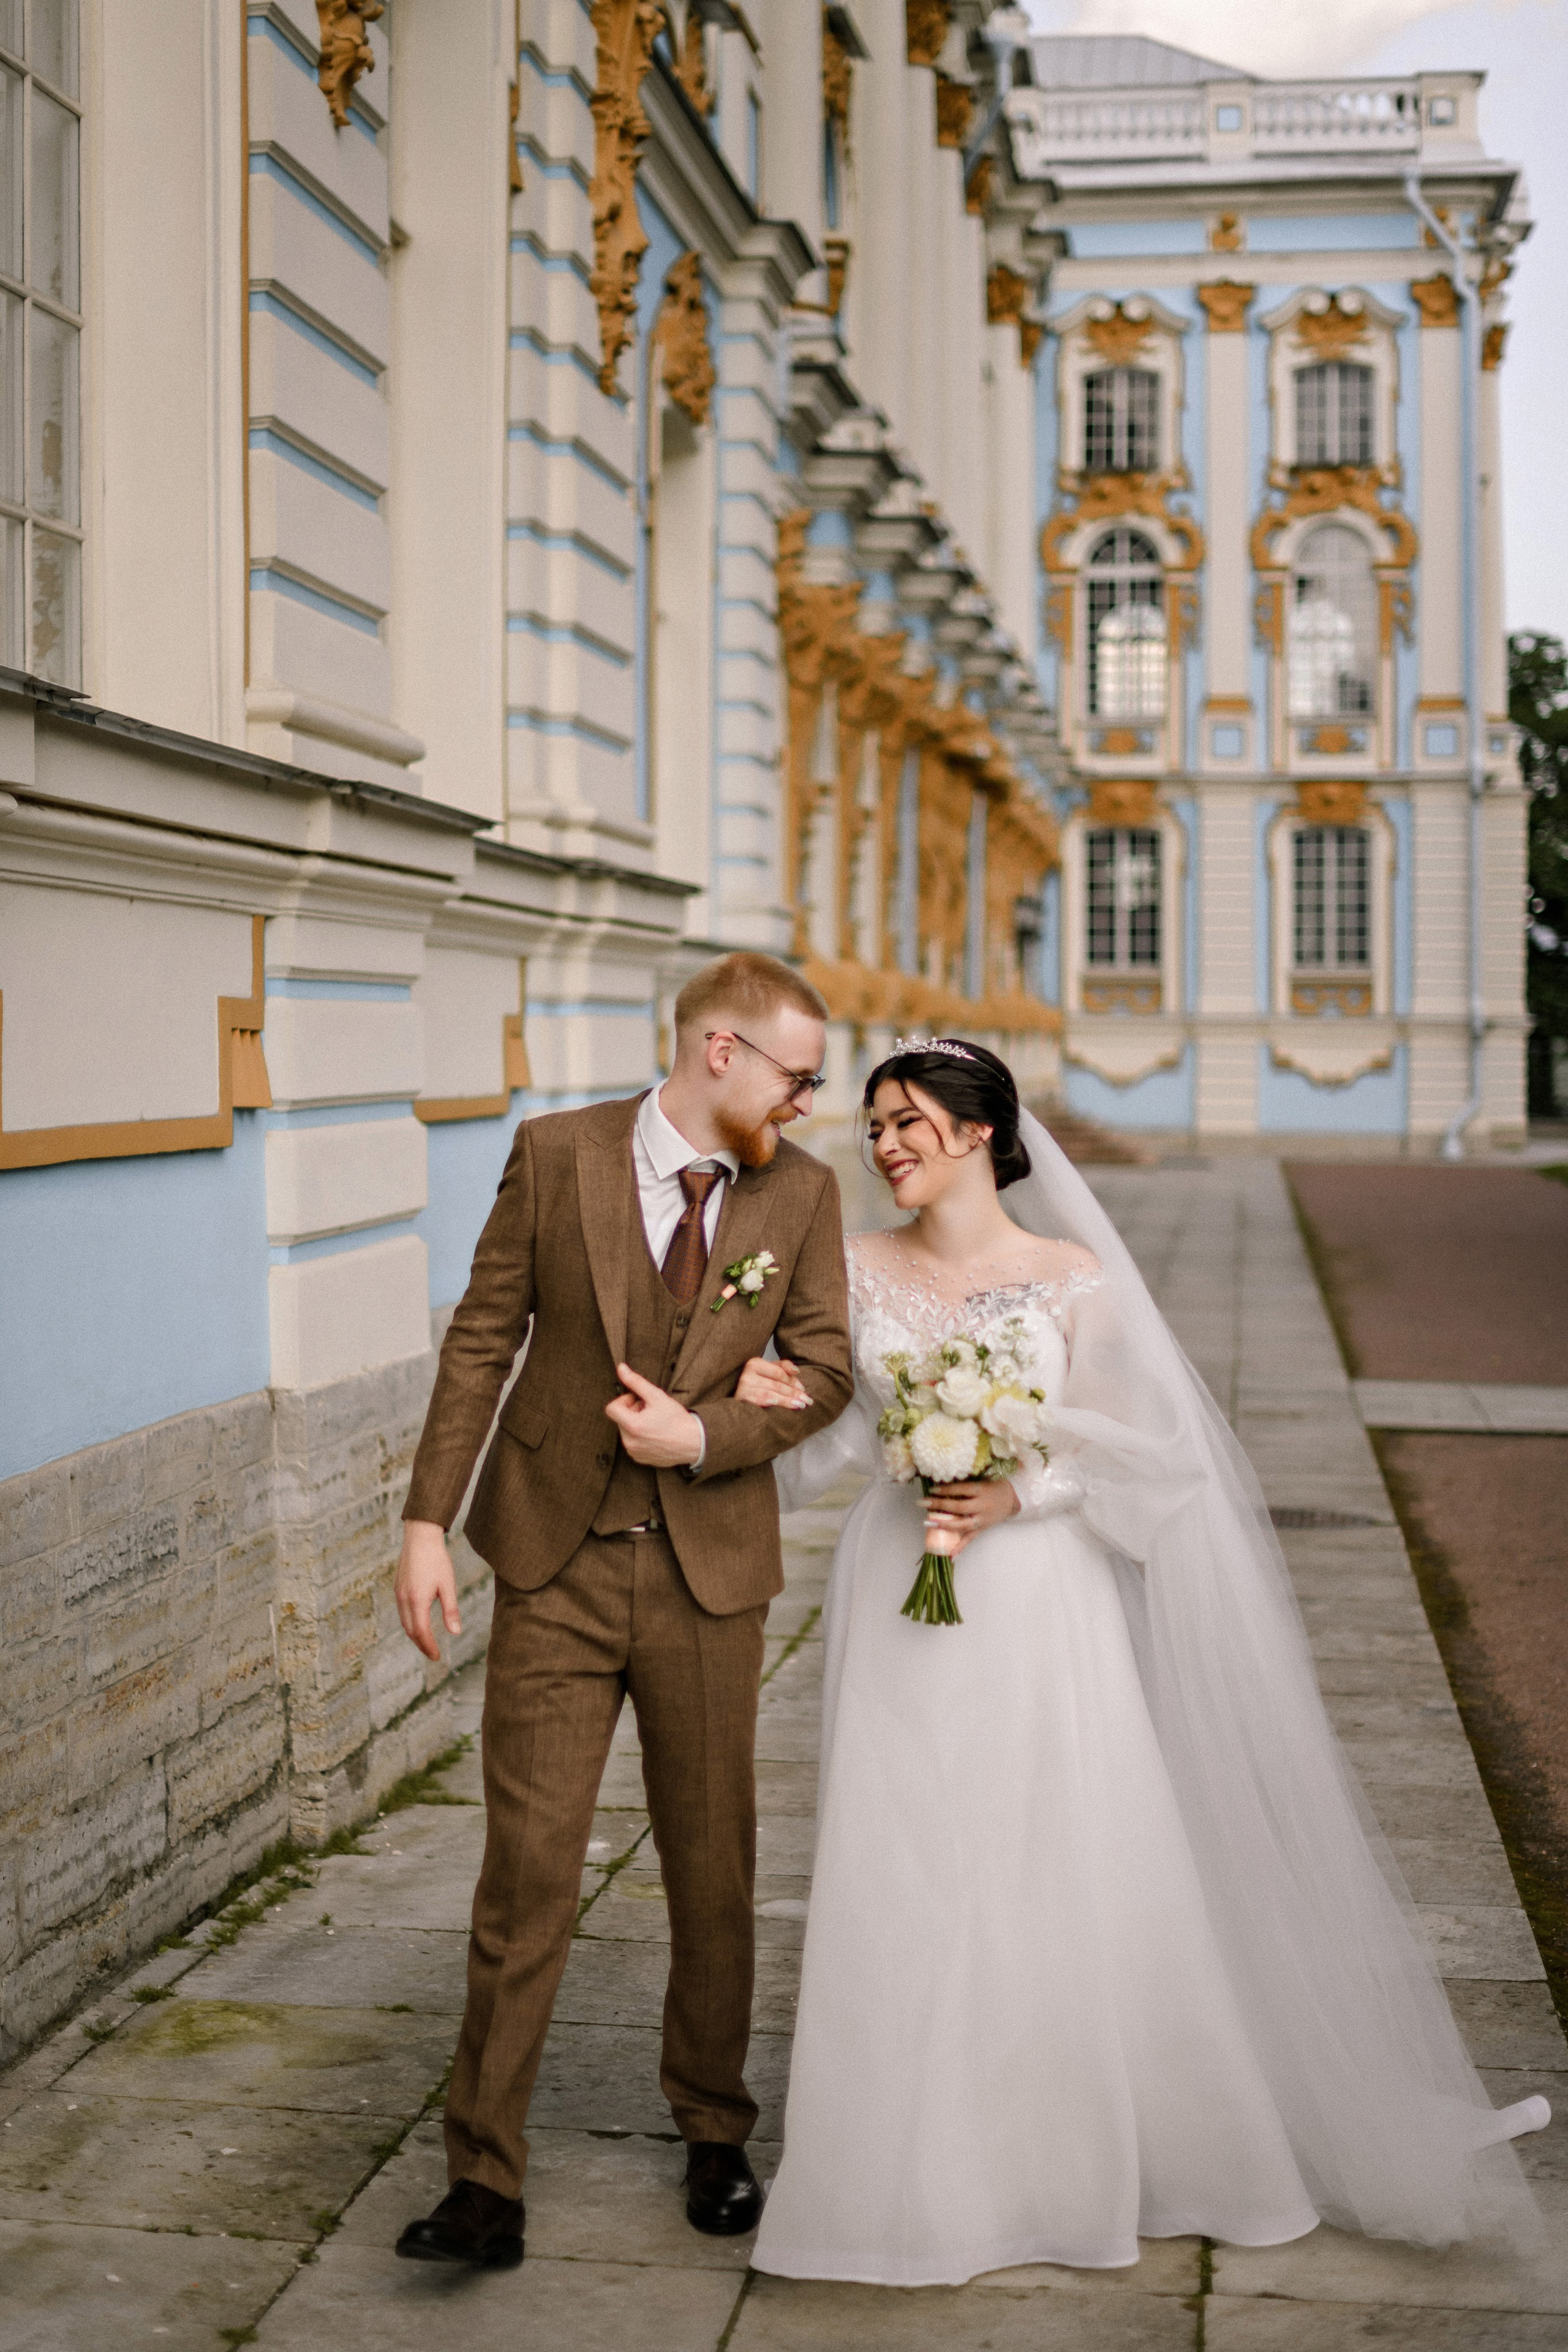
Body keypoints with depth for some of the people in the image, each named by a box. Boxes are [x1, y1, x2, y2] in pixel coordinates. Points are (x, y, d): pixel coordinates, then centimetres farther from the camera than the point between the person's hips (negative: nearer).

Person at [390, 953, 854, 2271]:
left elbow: (825, 1370, 2)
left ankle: (715, 2136, 32)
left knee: (714, 1868, 12)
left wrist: (703, 1436, -15)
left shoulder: (801, 1190, 2)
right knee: (527, 1868, -2)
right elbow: (482, 1341, -2)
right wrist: (429, 1524, -6)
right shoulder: (558, 1154, -3)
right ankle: (486, 2184, 6)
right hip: (557, 1566, -1)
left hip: (712, 1573, 2)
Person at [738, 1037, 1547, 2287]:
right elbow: (845, 1436, 3)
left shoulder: (1073, 1279, -4)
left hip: (1040, 1607, -2)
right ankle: (929, 2168, 20)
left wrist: (1018, 1495, -15)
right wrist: (783, 1407, -18)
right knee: (911, 1886, 4)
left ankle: (1090, 2158, 24)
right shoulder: (858, 1270, 2)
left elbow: (1134, 1448, -1)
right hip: (904, 1610, 2)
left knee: (1074, 1878, 4)